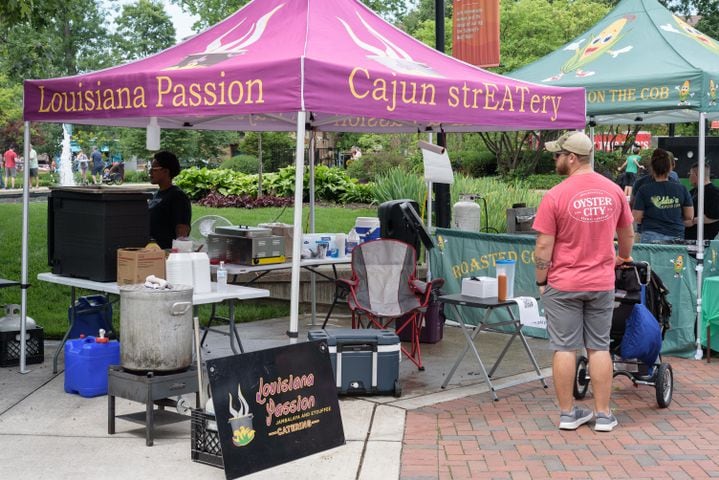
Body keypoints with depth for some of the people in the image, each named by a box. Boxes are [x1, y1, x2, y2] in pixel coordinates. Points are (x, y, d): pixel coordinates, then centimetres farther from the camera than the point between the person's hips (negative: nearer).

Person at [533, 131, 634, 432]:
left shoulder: (556, 196, -14)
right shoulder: (614, 191, 1)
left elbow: (544, 246, -12)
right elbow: (628, 235, 15)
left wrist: (541, 281, 0)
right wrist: (623, 258, 35)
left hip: (563, 284, -4)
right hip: (602, 283, 4)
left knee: (564, 348, 4)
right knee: (599, 347, 10)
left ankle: (568, 413, 11)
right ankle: (603, 414, 14)